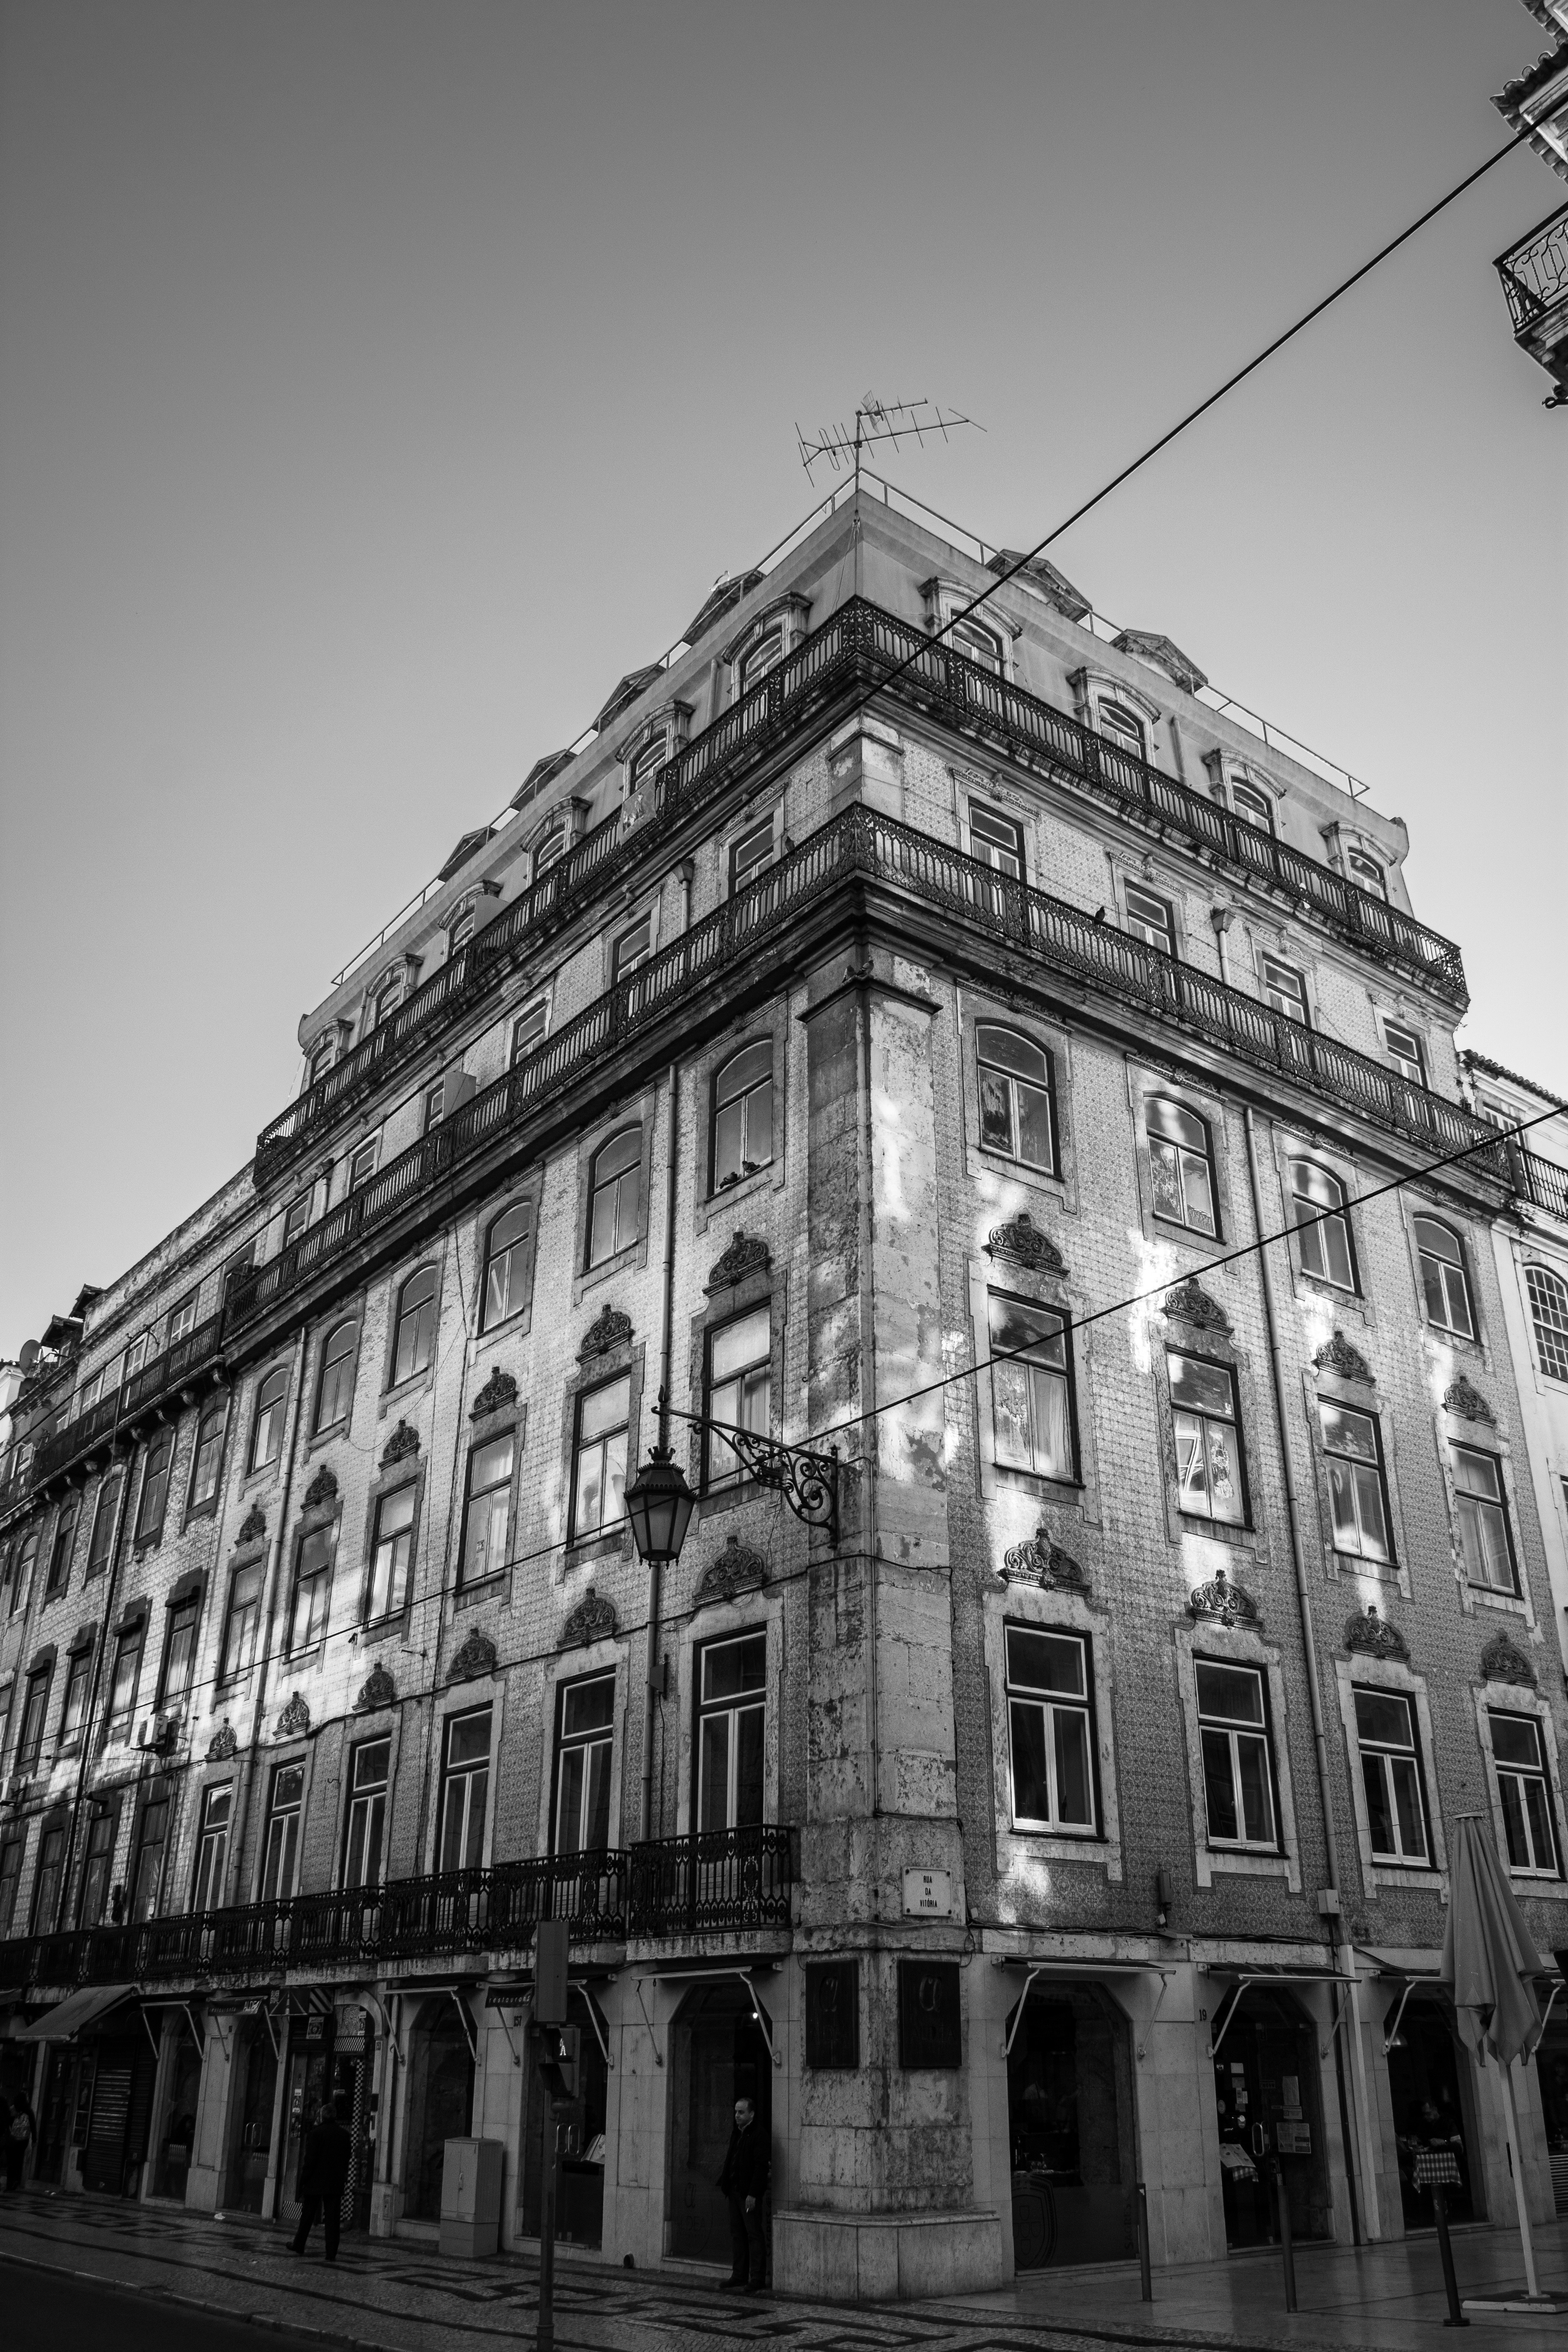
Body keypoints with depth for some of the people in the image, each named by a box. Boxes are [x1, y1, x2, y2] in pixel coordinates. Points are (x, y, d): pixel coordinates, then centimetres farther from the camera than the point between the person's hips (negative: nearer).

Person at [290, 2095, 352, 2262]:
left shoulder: (317, 2133, -11)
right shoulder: (345, 2135, 3)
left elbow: (310, 2159, -12)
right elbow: (347, 2159, 8)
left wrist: (303, 2181, -6)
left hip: (315, 2181, -3)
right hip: (336, 2182, 3)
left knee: (307, 2216, 15)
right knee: (333, 2218, 3)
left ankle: (299, 2246, 25)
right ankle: (332, 2254, 0)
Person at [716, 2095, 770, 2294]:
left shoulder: (759, 2135, -13)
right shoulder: (736, 2133, 13)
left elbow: (761, 2166, -17)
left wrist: (753, 2195, -20)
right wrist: (725, 2183, 8)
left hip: (749, 2193, -8)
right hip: (735, 2191, 8)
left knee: (755, 2235, -3)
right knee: (737, 2233, 13)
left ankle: (757, 2280, 2)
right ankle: (739, 2275, 22)